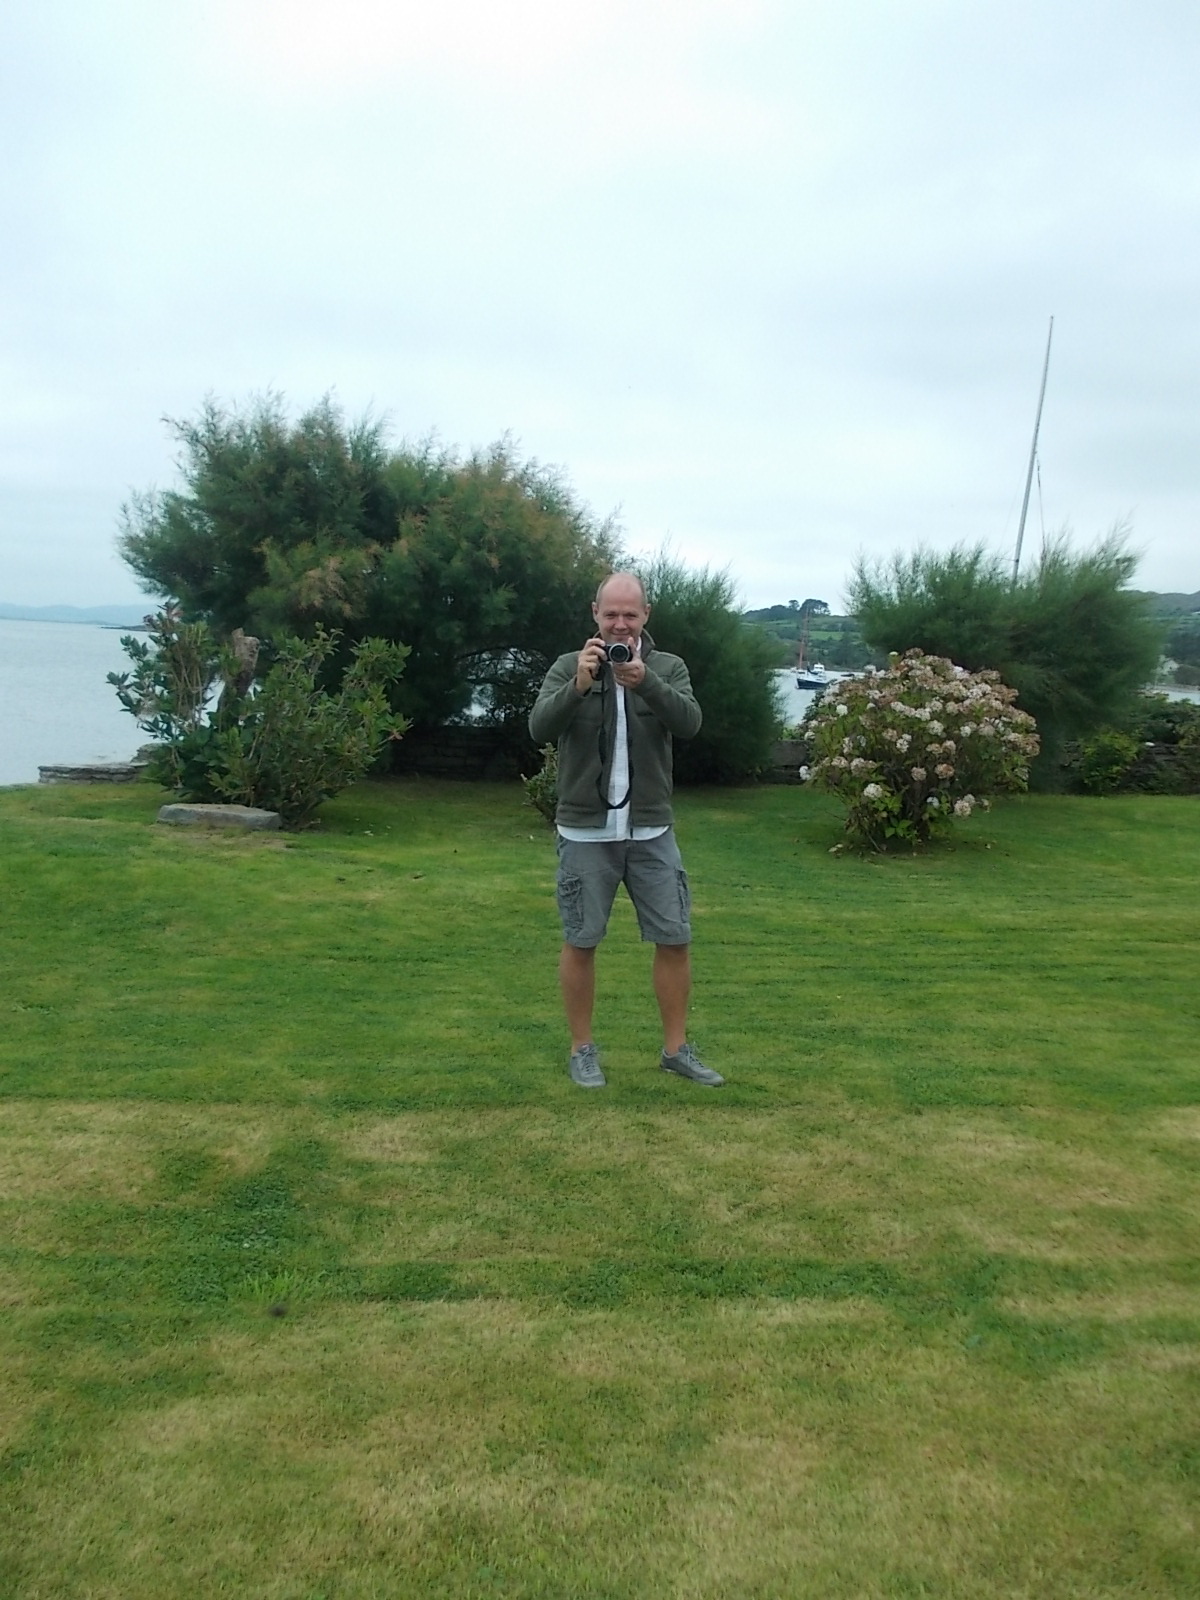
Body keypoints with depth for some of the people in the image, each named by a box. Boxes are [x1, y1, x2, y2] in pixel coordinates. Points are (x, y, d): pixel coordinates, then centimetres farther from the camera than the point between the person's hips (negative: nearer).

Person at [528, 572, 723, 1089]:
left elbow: (689, 722, -15)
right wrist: (579, 683, -29)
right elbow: (540, 729, -14)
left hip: (651, 831, 2)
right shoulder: (568, 667, -1)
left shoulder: (669, 668, 3)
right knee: (580, 942, 7)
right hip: (586, 832, -2)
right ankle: (582, 1049, 23)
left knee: (675, 939, 6)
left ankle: (676, 1048, 22)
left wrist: (645, 682, -30)